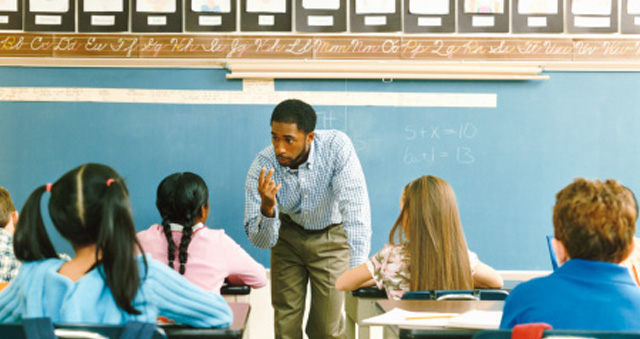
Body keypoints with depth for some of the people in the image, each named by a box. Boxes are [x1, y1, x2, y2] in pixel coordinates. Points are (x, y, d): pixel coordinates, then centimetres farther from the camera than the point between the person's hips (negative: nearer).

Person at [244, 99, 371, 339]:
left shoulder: (337, 146, -32)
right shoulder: (261, 168, -26)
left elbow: (355, 209, -36)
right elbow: (262, 241, -22)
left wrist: (358, 269, -44)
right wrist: (267, 208, -44)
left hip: (331, 236, -1)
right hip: (289, 235, 2)